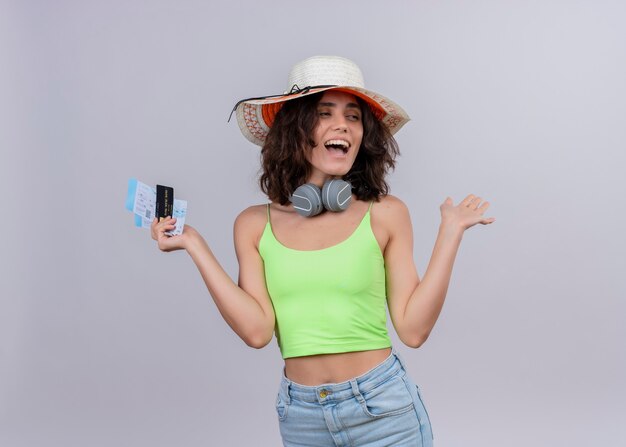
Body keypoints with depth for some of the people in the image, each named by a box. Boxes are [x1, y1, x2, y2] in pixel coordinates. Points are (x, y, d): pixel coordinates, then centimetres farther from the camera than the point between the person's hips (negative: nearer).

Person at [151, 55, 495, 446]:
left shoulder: (385, 214, -4)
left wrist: (450, 233, -10)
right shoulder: (254, 225, 0)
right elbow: (257, 330, -9)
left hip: (383, 408, -1)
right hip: (300, 414, 2)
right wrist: (195, 246, -7)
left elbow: (413, 329, -7)